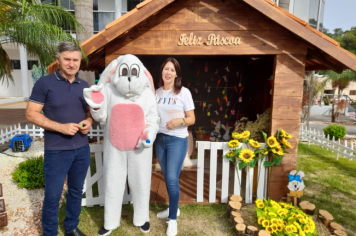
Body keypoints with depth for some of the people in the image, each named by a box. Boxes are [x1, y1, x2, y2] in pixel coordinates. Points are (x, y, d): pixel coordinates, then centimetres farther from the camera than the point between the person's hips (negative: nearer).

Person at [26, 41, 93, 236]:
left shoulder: (84, 86, 7)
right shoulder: (45, 83, -8)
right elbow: (31, 114, -9)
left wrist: (89, 121, -6)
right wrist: (61, 127, -19)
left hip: (82, 149, 5)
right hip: (56, 151, -4)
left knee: (76, 191, 17)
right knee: (52, 196, 7)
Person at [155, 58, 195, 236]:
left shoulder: (184, 92, -7)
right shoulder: (157, 93, 5)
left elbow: (192, 119, -6)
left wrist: (181, 120, -25)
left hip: (177, 140, -5)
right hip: (160, 139, 5)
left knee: (172, 179, -5)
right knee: (166, 177, 16)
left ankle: (173, 219, 12)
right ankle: (173, 208, 37)